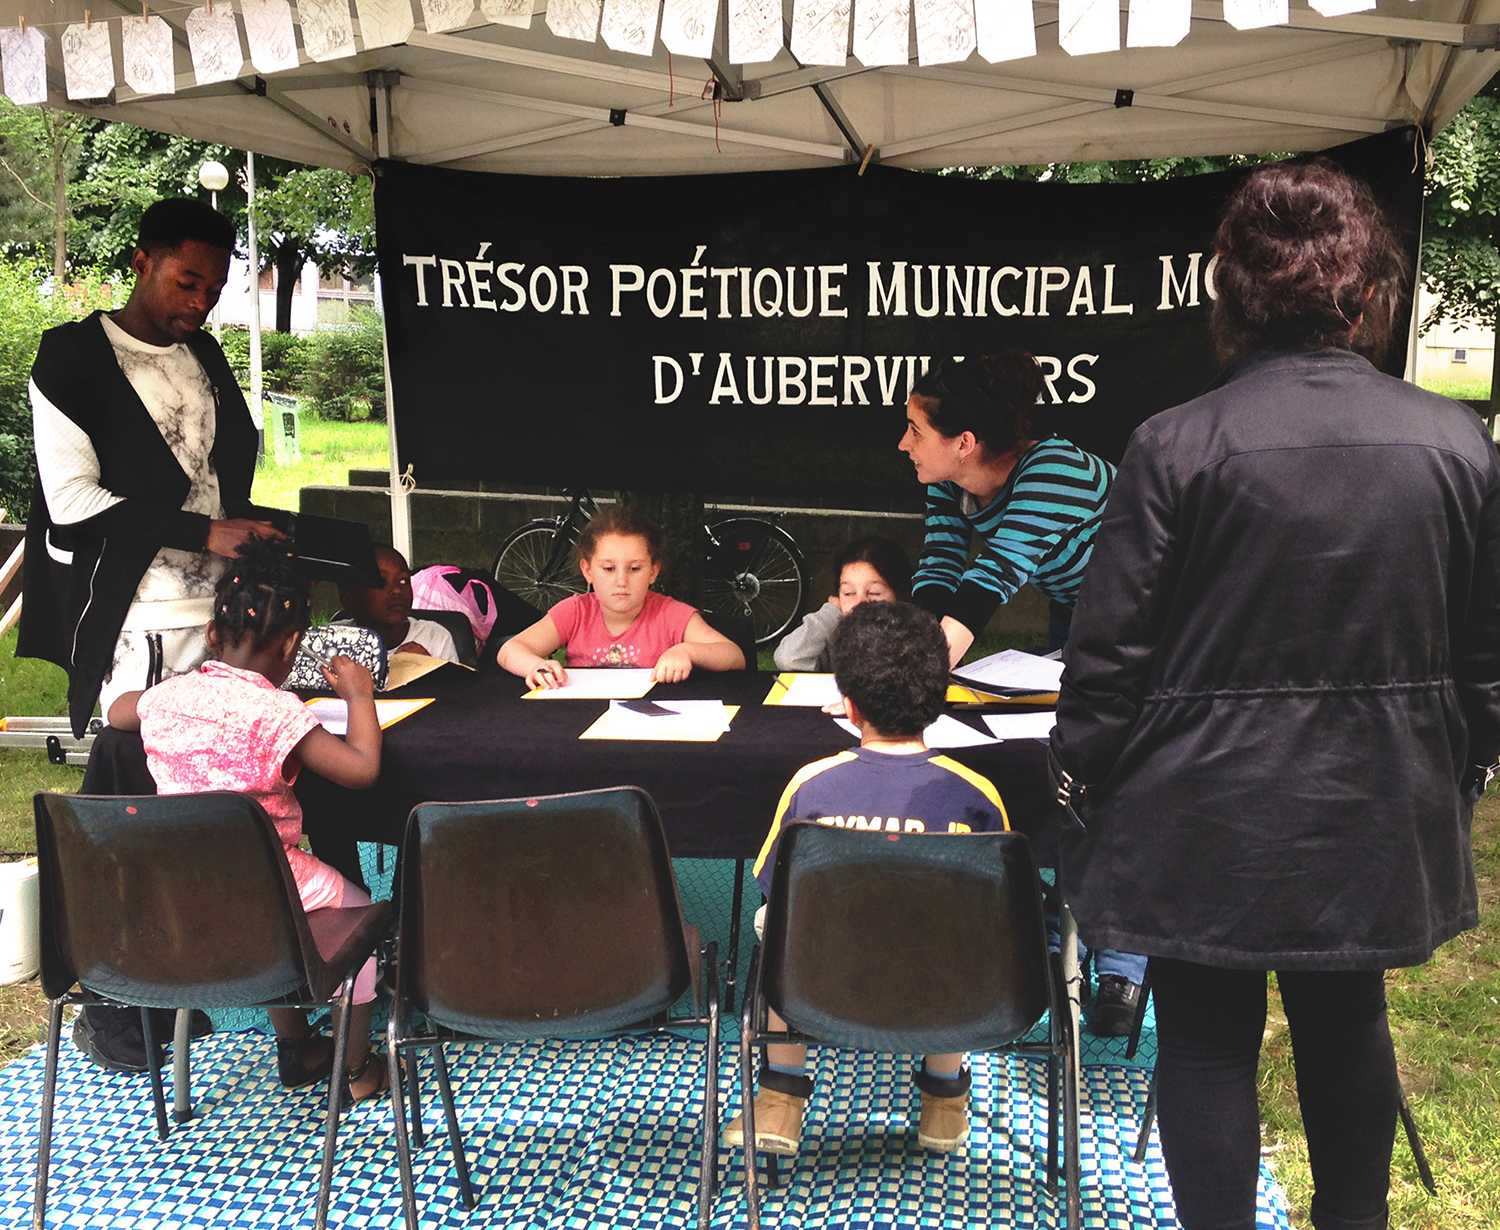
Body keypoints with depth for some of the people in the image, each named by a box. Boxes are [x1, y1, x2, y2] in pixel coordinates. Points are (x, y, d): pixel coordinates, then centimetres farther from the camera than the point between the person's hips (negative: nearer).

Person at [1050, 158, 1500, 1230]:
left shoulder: (1175, 446, -16)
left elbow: (1109, 656, -12)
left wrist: (1085, 779, 3)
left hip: (1207, 814, -4)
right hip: (1379, 814, 4)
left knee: (1208, 1041, 11)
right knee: (1348, 1022, 23)